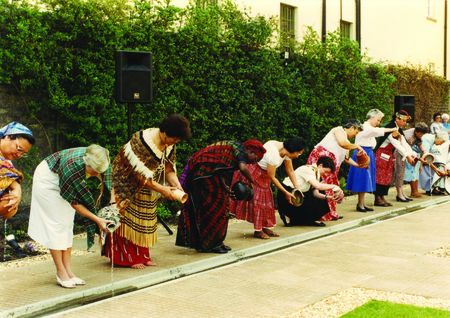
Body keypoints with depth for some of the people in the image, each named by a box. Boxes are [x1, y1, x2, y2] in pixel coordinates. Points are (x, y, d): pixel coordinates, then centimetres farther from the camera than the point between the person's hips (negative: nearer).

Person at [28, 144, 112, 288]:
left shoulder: (100, 161, -26)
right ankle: (61, 273, -3)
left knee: (67, 224, 3)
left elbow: (108, 187, -8)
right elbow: (74, 202, -30)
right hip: (48, 181, -6)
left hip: (64, 184, 6)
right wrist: (97, 220, -31)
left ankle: (68, 271, 5)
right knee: (56, 224, -9)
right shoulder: (72, 166, -42)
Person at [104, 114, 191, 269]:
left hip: (147, 186, 7)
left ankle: (142, 255, 17)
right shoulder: (142, 142, -32)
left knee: (145, 220, 9)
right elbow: (141, 175, -30)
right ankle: (127, 258, 3)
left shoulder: (170, 145, -9)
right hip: (127, 183, -7)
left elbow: (169, 168, -6)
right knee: (129, 218, -4)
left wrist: (177, 186, -23)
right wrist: (162, 190, -30)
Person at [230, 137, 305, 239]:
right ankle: (257, 230, 0)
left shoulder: (286, 151, -10)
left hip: (262, 174, 9)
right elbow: (272, 177, -25)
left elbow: (290, 171, -1)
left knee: (266, 199, 8)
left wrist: (297, 189, -9)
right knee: (256, 200, -6)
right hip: (251, 171, -9)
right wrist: (286, 193, -19)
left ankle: (265, 227, 13)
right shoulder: (274, 154, -35)